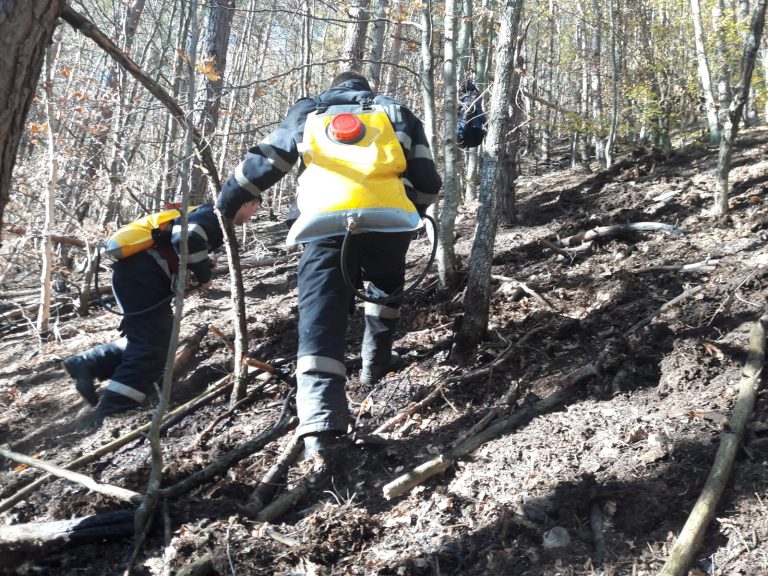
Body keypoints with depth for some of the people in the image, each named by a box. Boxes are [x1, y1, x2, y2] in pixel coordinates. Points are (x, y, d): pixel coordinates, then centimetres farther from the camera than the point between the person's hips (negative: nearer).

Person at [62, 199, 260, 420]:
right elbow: (188, 240, -27)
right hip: (141, 275, -10)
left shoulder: (212, 216, 22)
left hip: (136, 273, 10)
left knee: (144, 337, 17)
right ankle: (111, 412, -9)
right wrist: (204, 275, -13)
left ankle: (86, 364, 17)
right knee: (153, 345, -9)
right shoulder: (215, 214, -9)